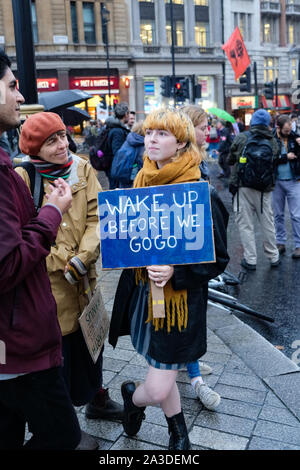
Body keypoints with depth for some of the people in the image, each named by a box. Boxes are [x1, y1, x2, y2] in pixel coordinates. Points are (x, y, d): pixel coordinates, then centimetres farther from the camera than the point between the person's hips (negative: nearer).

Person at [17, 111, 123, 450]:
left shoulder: (82, 169, 1)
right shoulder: (22, 179, -12)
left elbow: (97, 217, -5)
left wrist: (82, 258, -18)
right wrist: (63, 264, -16)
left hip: (84, 279, 5)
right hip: (48, 284, -4)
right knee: (59, 350, 8)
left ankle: (95, 398, 47)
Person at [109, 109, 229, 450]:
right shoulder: (141, 184, 4)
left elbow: (217, 259, -12)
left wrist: (175, 272, -27)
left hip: (180, 299, -5)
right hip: (143, 292, 5)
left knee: (158, 390, -2)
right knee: (163, 379, 17)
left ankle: (131, 394, 35)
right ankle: (178, 432, 46)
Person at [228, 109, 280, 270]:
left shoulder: (241, 138, -6)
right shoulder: (272, 141, 1)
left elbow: (230, 160, 2)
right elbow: (275, 164, 8)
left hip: (243, 186, -3)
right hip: (264, 189, 3)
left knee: (245, 224, 5)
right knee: (267, 223, 14)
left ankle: (250, 260, 7)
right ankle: (273, 257, 25)